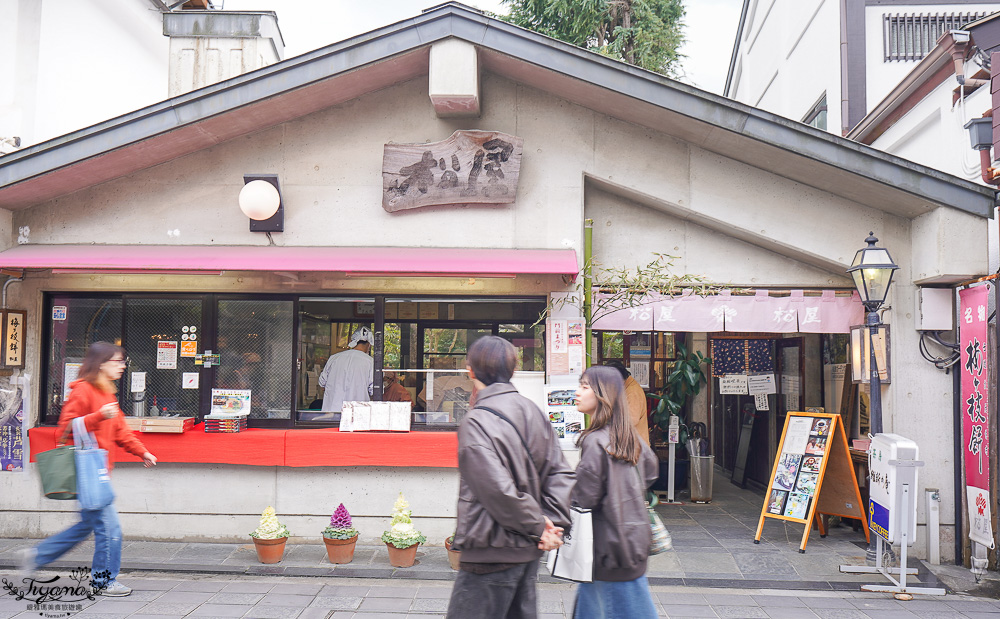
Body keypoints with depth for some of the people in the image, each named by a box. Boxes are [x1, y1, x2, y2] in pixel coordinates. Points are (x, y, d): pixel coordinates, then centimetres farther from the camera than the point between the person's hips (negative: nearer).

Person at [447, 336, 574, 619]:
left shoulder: (476, 422, -18)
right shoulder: (532, 411, 6)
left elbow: (499, 492, -24)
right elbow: (561, 474, 6)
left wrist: (538, 527, -11)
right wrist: (552, 524, 1)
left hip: (491, 554, -8)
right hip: (528, 552, 8)